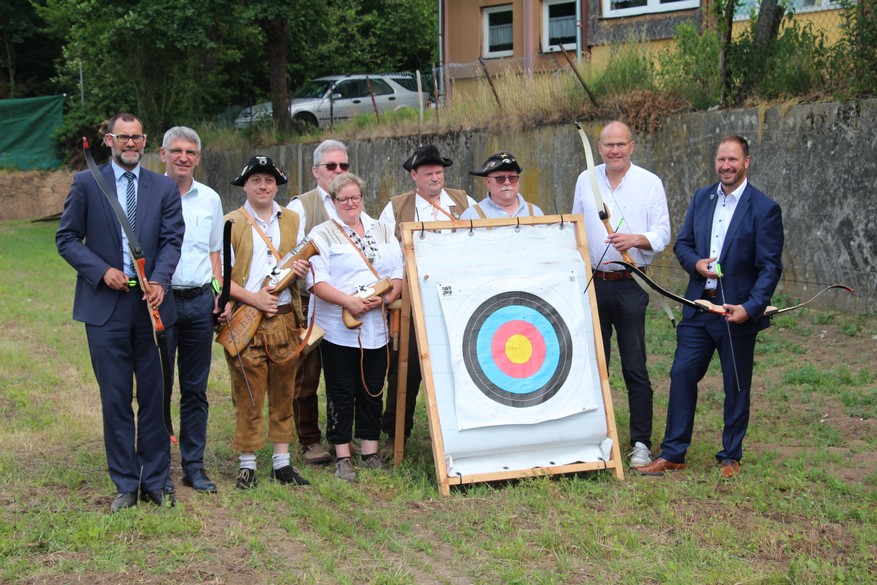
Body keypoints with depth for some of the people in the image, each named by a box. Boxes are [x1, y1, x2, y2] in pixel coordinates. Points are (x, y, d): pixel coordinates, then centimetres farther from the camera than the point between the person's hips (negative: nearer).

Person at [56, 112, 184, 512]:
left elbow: (172, 239, 2)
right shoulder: (86, 184, 4)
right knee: (115, 400, 4)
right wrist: (102, 271, -11)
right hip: (105, 306, -1)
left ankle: (155, 482, 17)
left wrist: (159, 280, -16)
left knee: (154, 397, 6)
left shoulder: (164, 188, 8)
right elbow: (67, 238, 3)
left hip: (152, 304, 1)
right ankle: (125, 485, 14)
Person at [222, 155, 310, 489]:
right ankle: (247, 465, 9)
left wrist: (301, 270, -5)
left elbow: (303, 263, 19)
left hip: (284, 319, 4)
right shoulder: (231, 224, 1)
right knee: (248, 395, -1)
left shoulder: (292, 221, 14)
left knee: (283, 393, 9)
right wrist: (252, 297, -17)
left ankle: (282, 463, 18)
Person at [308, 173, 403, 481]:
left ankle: (370, 452, 20)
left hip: (377, 327, 4)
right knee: (341, 393, 2)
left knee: (373, 391, 9)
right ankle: (343, 457, 10)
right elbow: (317, 282, -9)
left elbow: (398, 273, 10)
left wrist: (385, 297, -10)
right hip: (338, 328, -4)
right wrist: (349, 301, -22)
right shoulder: (322, 234, 1)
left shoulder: (382, 230, 14)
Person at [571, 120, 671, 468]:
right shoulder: (585, 181, 9)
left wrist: (637, 239, -21)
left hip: (630, 284, -3)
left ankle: (641, 443, 3)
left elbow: (663, 233, -2)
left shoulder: (650, 183, 0)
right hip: (592, 282, 3)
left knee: (635, 367, -4)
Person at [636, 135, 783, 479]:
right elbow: (682, 243, 13)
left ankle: (730, 457, 23)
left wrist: (750, 307, -22)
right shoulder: (701, 198, 7)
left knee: (737, 387, 8)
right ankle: (672, 454, 13)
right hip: (698, 307, 4)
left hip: (738, 312, -4)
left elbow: (770, 267, -11)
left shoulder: (764, 209, -8)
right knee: (682, 375, 3)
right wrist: (696, 263, -10)